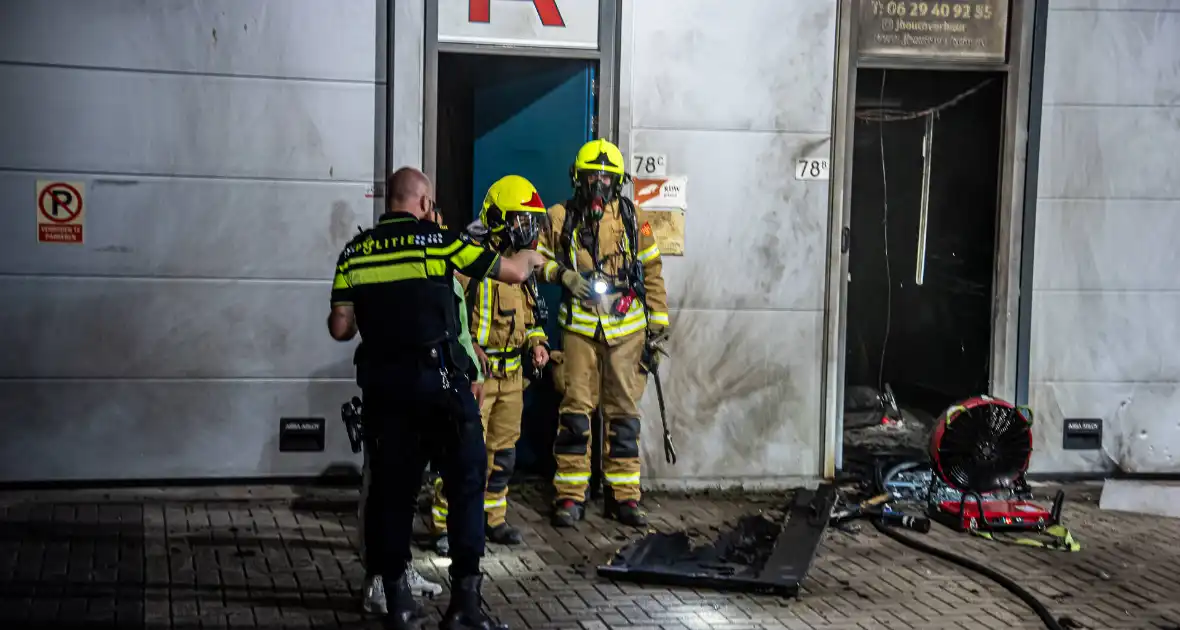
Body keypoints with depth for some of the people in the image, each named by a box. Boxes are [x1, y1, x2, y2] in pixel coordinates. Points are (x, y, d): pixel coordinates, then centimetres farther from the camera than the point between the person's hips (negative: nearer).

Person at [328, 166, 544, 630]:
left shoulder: (354, 253, 5)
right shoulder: (439, 241, -4)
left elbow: (340, 328, 2)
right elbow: (512, 272, 3)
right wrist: (530, 258, 25)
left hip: (382, 384, 4)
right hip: (438, 380, -4)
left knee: (391, 487, 11)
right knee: (466, 483, 6)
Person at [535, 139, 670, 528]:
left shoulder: (630, 220, 5)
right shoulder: (561, 219, 3)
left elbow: (652, 274, 8)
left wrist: (657, 328, 4)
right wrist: (564, 275, -10)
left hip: (627, 329, 1)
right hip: (580, 328, -1)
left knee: (624, 412, 5)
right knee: (575, 410, -2)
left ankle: (623, 496, 13)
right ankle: (570, 495, 5)